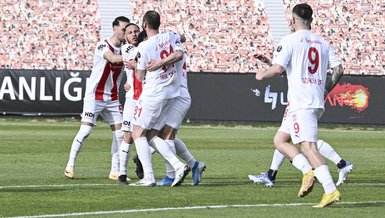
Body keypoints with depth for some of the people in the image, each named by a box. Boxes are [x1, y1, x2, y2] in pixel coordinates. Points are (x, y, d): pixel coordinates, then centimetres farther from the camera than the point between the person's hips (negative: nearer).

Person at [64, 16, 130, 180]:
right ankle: (70, 165, 3)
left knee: (120, 133, -3)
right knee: (85, 130, -11)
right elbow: (112, 58, -34)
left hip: (112, 99, 6)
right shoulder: (103, 45, -15)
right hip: (94, 97, -6)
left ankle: (115, 171, 4)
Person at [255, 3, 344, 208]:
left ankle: (331, 190, -26)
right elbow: (338, 69, 11)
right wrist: (326, 89, 24)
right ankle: (308, 171, -2)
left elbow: (278, 68, -13)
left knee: (308, 146, -15)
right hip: (318, 102, 8)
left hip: (300, 102, -8)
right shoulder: (322, 42, 15)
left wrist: (262, 75, 7)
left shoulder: (290, 40, -4)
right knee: (279, 140, 16)